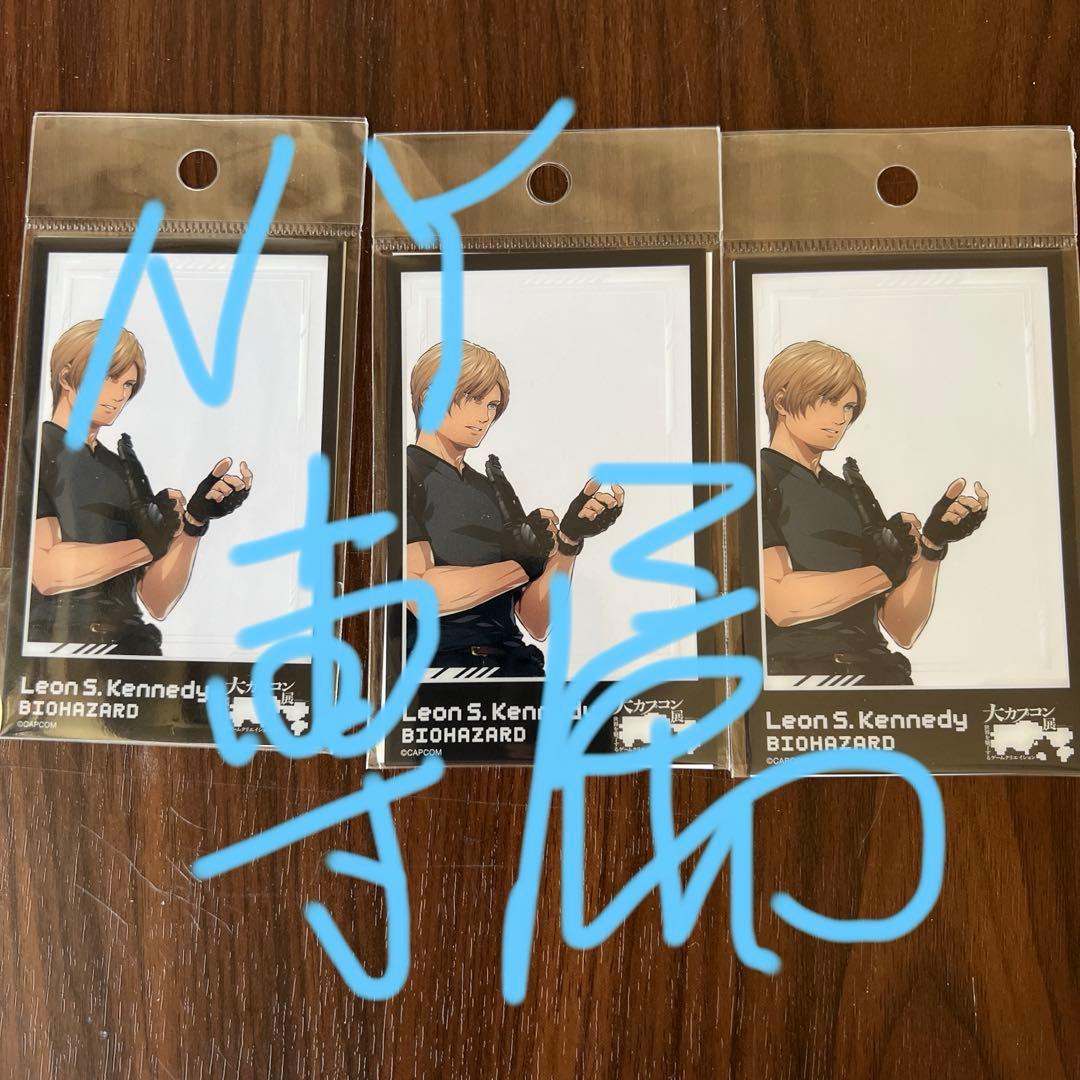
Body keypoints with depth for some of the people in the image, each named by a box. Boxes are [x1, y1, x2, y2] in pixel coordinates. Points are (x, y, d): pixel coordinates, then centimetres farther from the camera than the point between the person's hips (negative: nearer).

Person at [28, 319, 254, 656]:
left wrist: (195, 520, -4)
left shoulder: (127, 471, 15)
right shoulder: (29, 453, 3)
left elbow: (158, 603, 8)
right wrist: (148, 545, -3)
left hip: (128, 648, 2)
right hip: (48, 646, -2)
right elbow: (45, 572, -12)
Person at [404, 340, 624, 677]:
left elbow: (538, 624, 10)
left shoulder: (497, 491, 18)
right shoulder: (403, 476, 2)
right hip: (433, 665, -6)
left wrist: (570, 539, -5)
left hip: (511, 666, 6)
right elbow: (421, 595, -14)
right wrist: (524, 564, 0)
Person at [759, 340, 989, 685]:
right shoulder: (753, 481, 1)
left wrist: (933, 544, -2)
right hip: (791, 674, -6)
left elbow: (902, 631, 13)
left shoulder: (854, 494, 17)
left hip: (876, 674, 6)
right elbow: (781, 603, -14)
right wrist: (886, 570, -2)